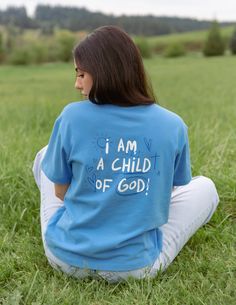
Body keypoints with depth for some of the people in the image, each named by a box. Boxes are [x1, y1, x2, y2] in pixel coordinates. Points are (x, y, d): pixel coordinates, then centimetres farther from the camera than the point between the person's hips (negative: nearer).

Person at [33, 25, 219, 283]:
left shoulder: (71, 116, -15)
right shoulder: (173, 126, -11)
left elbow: (61, 192, -2)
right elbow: (168, 191, 4)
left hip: (65, 258, 1)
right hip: (136, 267, 0)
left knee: (45, 155, 26)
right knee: (205, 186, 21)